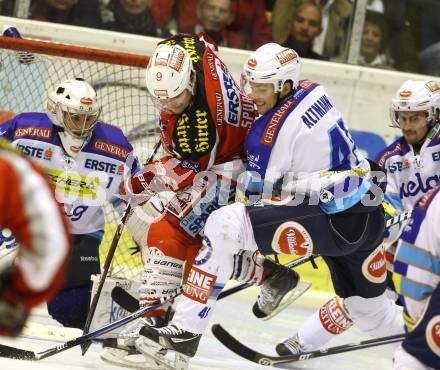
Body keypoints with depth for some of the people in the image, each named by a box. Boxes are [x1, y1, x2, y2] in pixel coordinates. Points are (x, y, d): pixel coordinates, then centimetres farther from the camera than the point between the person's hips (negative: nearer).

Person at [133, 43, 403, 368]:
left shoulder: (275, 127, -15)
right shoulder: (314, 93, 8)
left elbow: (259, 187, -5)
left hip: (333, 222, -9)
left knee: (225, 224, -16)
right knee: (369, 312, 27)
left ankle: (186, 331, -14)